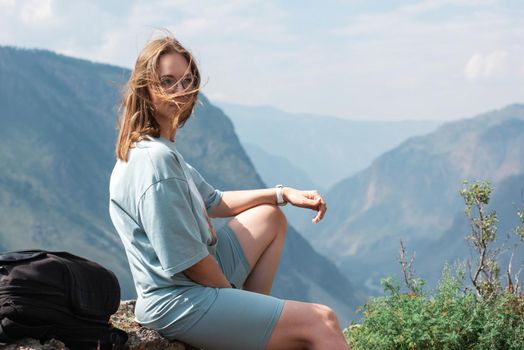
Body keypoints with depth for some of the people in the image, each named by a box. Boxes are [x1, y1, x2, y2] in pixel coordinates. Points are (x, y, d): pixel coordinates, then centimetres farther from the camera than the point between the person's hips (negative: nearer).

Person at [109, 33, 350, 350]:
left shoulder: (154, 148, 8)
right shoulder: (156, 160, -24)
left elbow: (212, 202, 20)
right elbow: (189, 260, -23)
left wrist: (283, 194, 12)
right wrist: (232, 292, -6)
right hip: (180, 304, -10)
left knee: (271, 217, 26)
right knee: (322, 323, -15)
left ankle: (253, 321, 16)